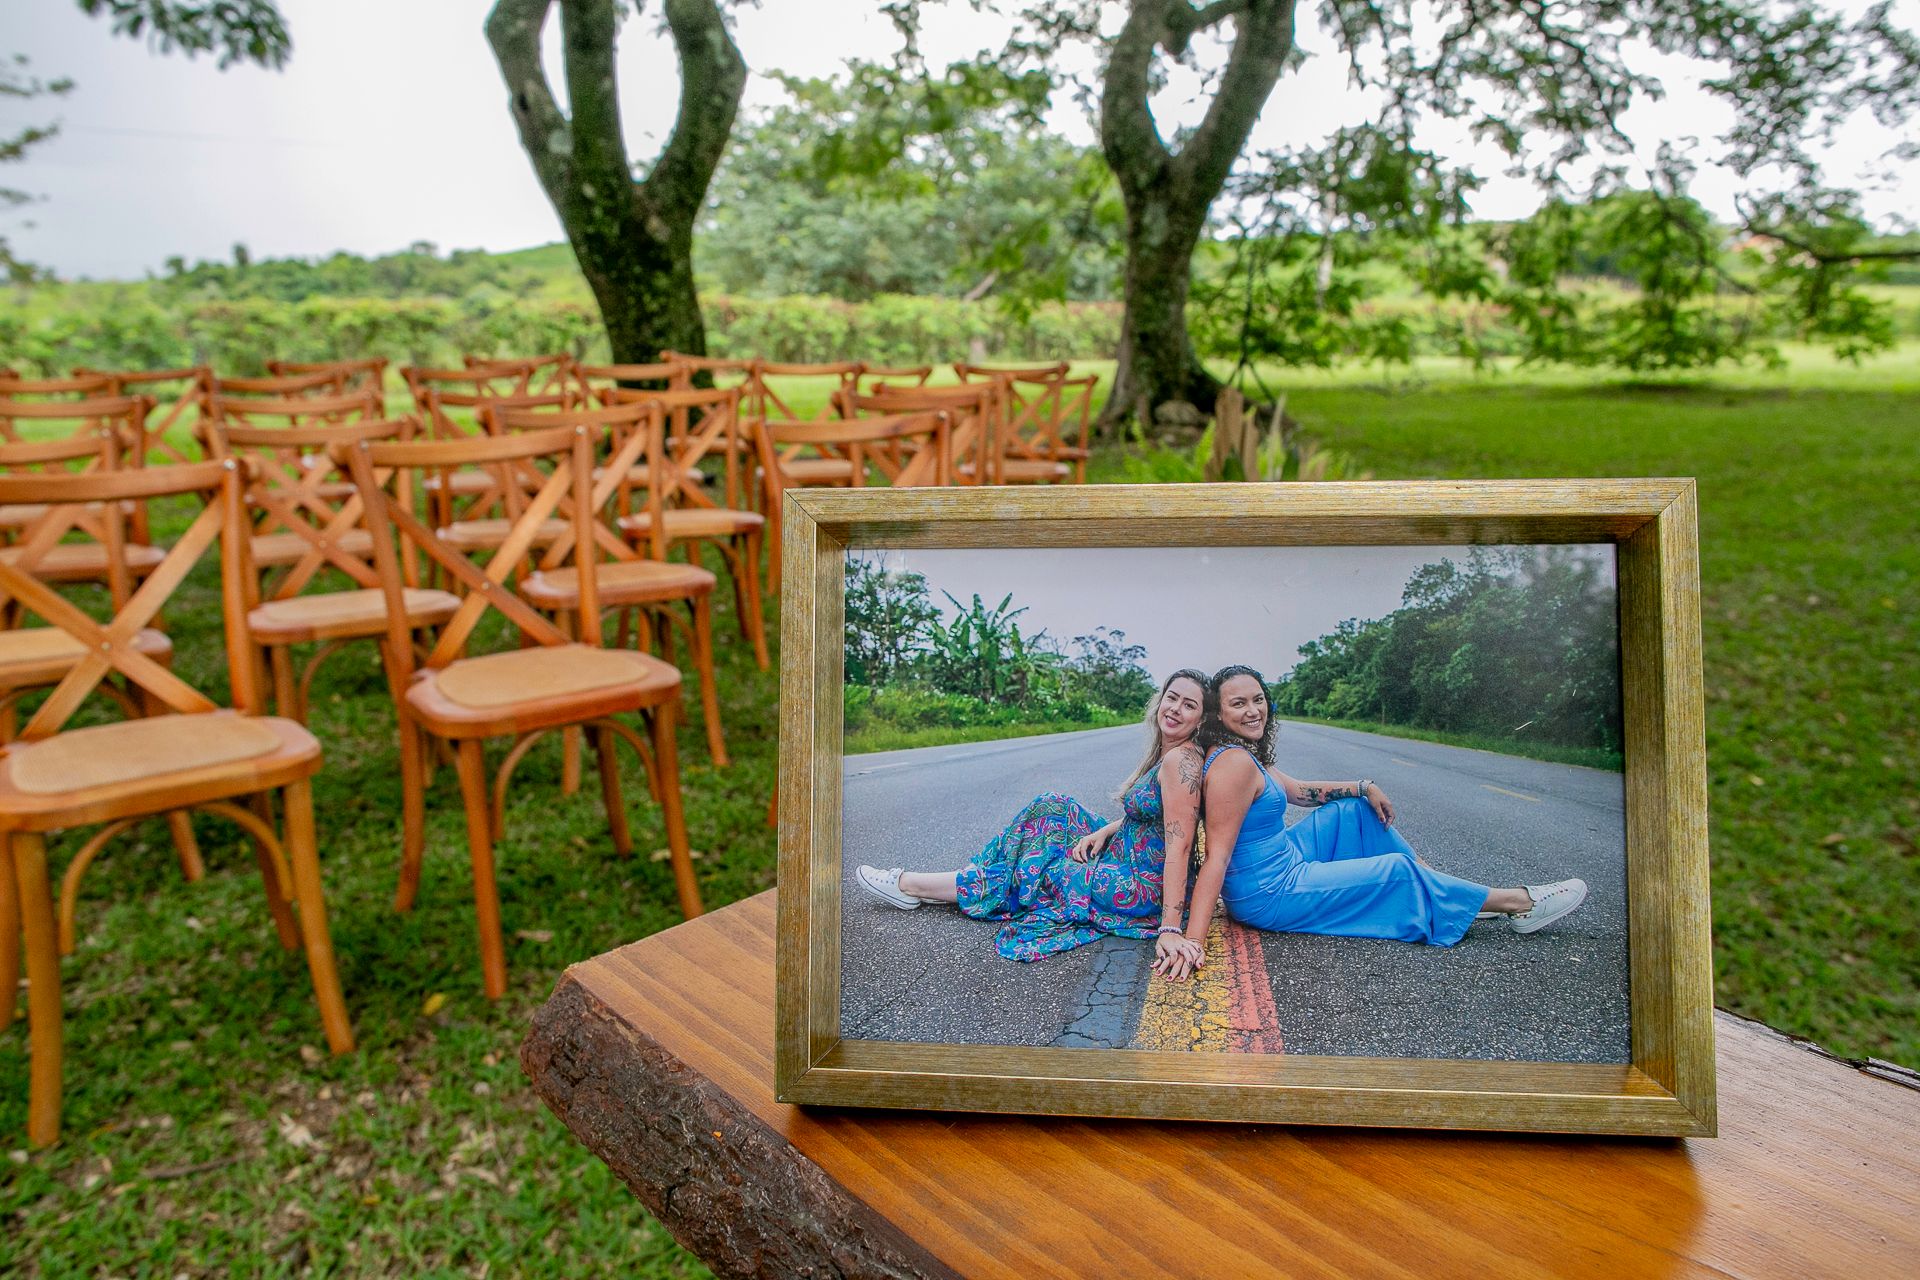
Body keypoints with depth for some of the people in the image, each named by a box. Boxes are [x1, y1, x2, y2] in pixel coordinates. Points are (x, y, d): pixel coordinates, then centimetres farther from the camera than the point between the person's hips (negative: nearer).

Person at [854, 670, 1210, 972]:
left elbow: (1179, 845, -28)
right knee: (1052, 809, 10)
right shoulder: (1162, 755, 7)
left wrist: (1171, 929, -32)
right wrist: (1102, 831, 0)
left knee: (1036, 870, -4)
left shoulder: (1181, 759, -22)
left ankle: (911, 886, 10)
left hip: (1144, 888, -9)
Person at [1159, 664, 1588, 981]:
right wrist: (1192, 942, -36)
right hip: (1270, 894, -10)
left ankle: (1438, 884, 25)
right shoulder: (1234, 764, -27)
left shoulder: (1245, 755, 5)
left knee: (1357, 809, 16)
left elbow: (1298, 791, 20)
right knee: (1397, 871, 1)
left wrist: (1364, 787, 15)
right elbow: (1216, 857, -31)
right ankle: (1516, 903, 19)